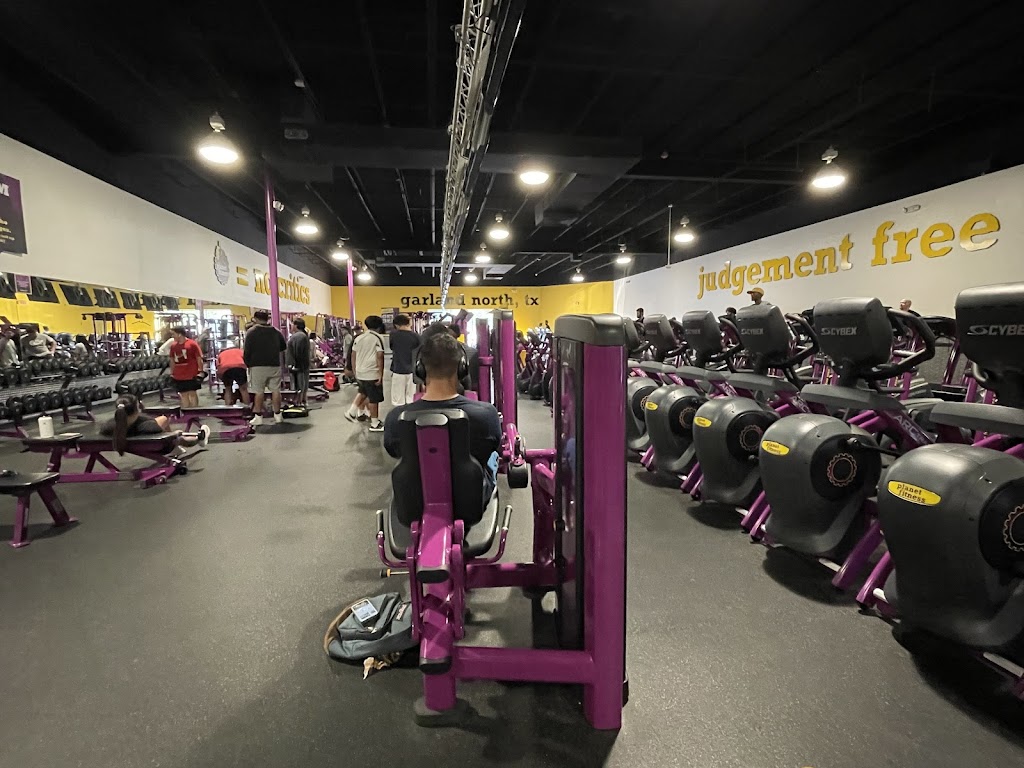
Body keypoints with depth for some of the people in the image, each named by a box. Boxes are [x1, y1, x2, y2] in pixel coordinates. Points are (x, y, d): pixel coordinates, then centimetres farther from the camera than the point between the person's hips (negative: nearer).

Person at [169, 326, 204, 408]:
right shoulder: (173, 346, 5)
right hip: (178, 375, 5)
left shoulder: (192, 344, -10)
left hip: (192, 374, -5)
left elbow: (199, 358, -8)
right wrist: (172, 373, 14)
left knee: (192, 393, 3)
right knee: (183, 394, 10)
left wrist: (200, 372, -9)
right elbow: (172, 360, 14)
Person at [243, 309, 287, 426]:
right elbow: (283, 347, 18)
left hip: (258, 366, -3)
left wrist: (247, 364, 7)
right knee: (275, 390, 6)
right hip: (274, 365, 3)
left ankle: (258, 416, 3)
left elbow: (247, 350, -6)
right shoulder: (276, 332, 8)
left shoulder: (252, 332, -4)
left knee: (258, 391, 1)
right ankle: (277, 415, 10)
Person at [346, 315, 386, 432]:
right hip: (372, 373, -6)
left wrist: (355, 372, 18)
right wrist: (380, 375, -13)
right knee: (374, 399, 3)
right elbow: (379, 357, -15)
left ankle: (352, 412, 22)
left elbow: (353, 356, 11)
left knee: (363, 393, 28)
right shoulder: (378, 338, -9)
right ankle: (374, 424, 10)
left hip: (360, 373, 6)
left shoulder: (358, 338, 10)